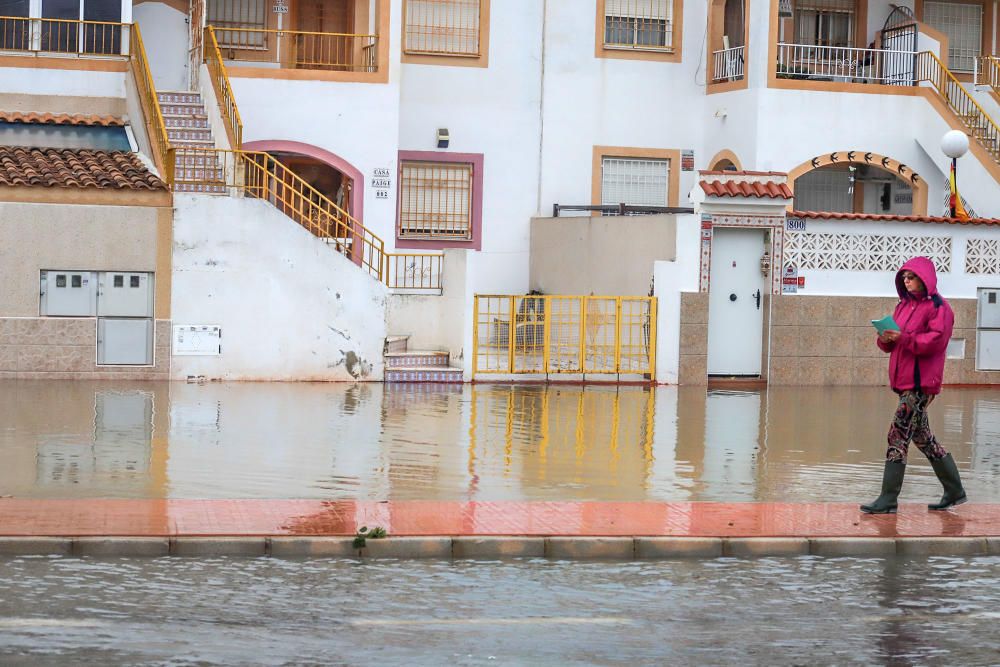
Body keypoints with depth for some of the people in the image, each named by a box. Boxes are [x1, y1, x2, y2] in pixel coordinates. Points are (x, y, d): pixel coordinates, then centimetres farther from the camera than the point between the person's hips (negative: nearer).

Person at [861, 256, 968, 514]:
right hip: (904, 381, 9)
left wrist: (904, 338, -24)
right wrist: (886, 339, -5)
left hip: (921, 382, -9)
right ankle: (954, 492, 24)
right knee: (922, 437, 14)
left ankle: (888, 500, -11)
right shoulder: (904, 306, 18)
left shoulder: (937, 307, -6)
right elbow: (891, 343, 18)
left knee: (898, 435, -12)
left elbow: (937, 339, -17)